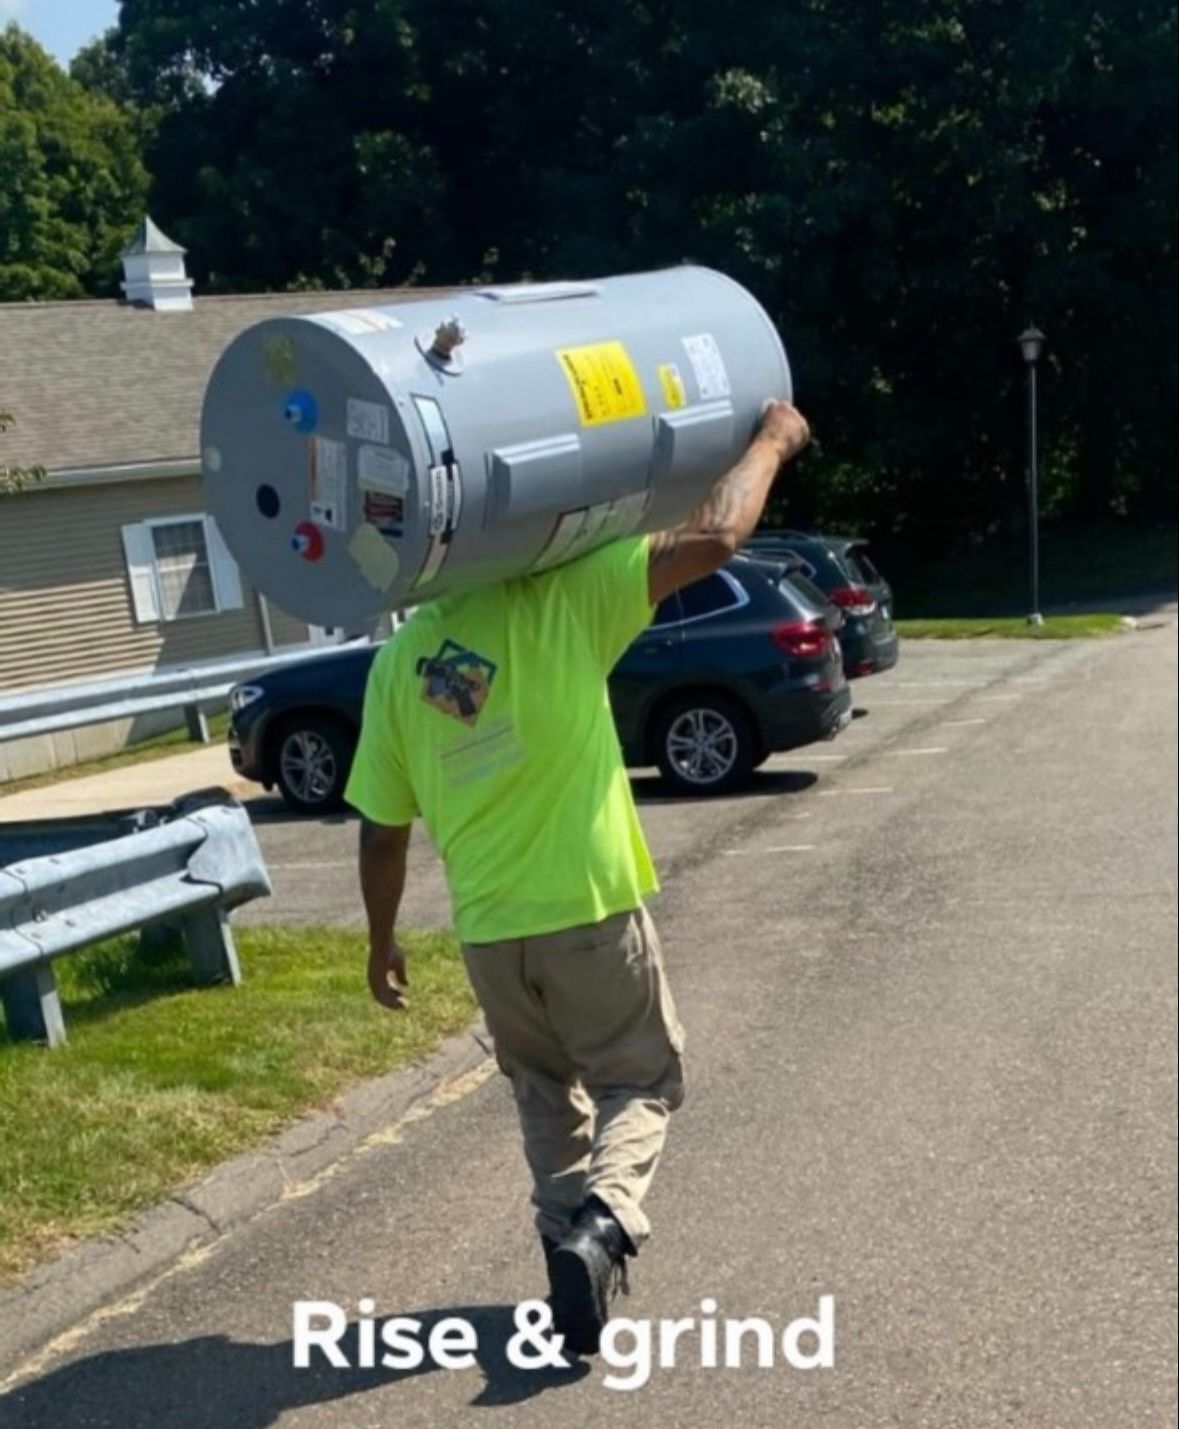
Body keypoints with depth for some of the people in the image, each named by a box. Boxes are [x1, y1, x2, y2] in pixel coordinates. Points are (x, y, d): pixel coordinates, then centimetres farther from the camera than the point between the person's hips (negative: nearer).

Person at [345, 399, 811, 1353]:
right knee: (641, 1082, 14)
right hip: (591, 909, -3)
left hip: (488, 928, 4)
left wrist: (382, 940, 19)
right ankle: (601, 1224, -11)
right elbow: (715, 539, -12)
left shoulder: (398, 663, 1)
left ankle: (573, 1240, 18)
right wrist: (772, 442, 5)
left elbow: (382, 834, 5)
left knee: (546, 1093, 26)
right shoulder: (565, 601, -11)